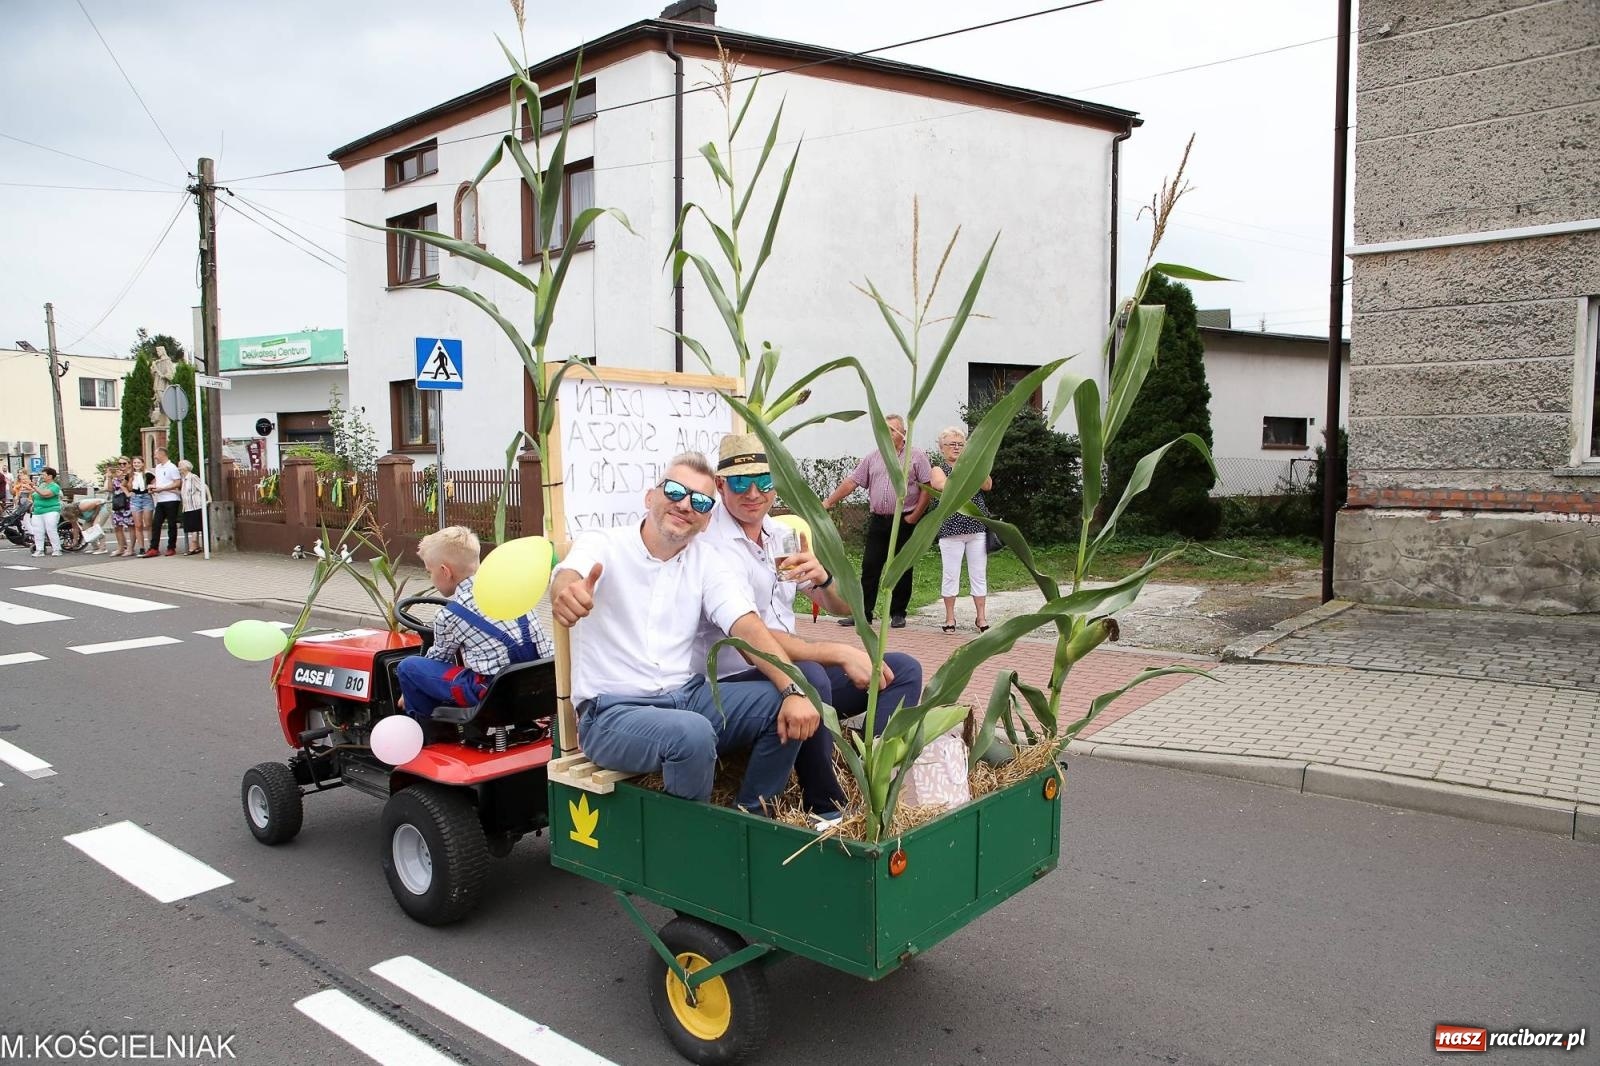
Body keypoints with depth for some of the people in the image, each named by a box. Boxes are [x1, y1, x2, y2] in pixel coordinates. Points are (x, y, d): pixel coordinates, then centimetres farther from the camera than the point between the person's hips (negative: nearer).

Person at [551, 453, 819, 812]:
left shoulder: (706, 559, 5)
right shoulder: (603, 545, -7)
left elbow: (748, 628, -6)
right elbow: (566, 578, -30)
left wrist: (793, 691, -22)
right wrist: (566, 593, -57)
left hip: (687, 696, 5)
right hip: (612, 711, -5)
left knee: (785, 707, -12)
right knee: (693, 733, -33)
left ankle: (750, 817, 7)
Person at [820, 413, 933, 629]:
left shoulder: (916, 456, 0)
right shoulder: (872, 459, 11)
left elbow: (927, 487, -5)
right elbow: (851, 482, 8)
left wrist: (915, 516, -10)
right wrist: (828, 502, 1)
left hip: (905, 522, -3)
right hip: (879, 521, 3)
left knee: (903, 570, 4)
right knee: (869, 567, 2)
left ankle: (898, 614, 14)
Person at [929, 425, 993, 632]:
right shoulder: (938, 469, 5)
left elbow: (988, 486, -2)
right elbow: (944, 487, -17)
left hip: (978, 527, 3)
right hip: (951, 528, -3)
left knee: (979, 574, 4)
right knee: (951, 575, 1)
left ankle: (982, 618, 11)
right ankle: (950, 618, 12)